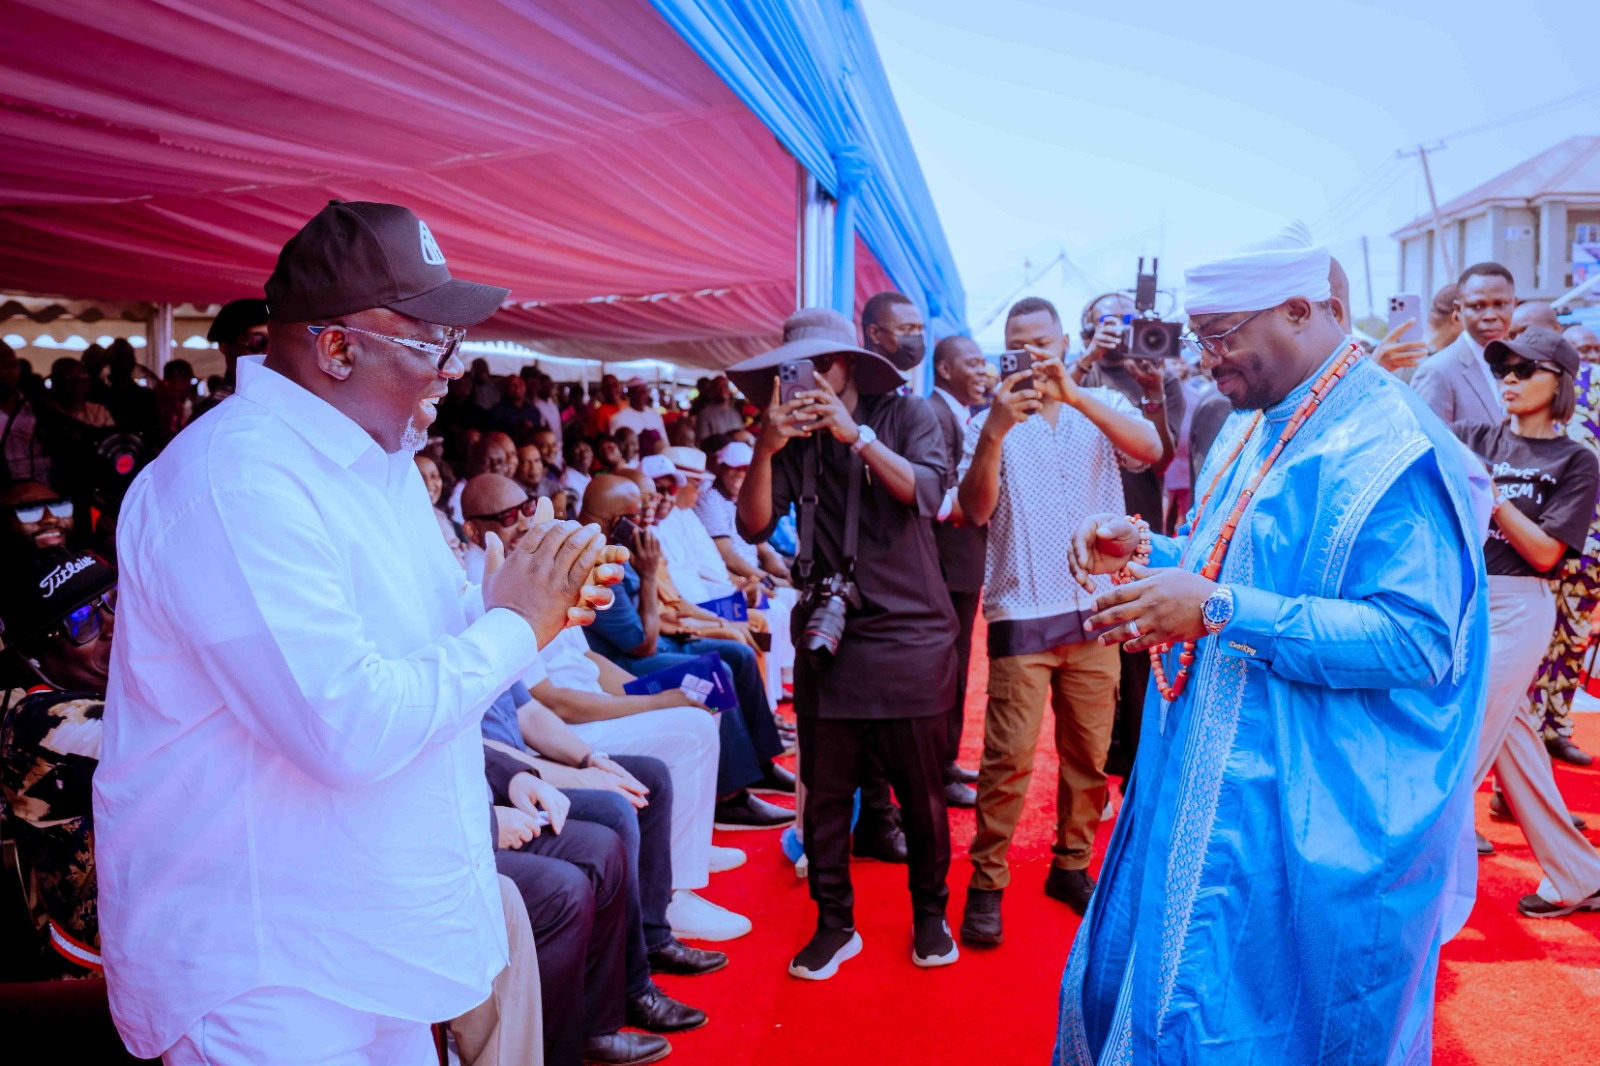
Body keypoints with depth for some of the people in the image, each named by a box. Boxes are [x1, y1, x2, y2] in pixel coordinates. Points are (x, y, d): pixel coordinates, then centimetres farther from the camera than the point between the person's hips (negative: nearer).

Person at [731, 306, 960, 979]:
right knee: (825, 793, 6)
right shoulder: (794, 436, 7)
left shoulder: (905, 415, 2)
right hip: (826, 634, 2)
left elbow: (925, 494, -14)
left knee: (921, 791, 6)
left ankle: (929, 912, 28)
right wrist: (766, 449, -17)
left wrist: (855, 434, -21)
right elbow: (754, 526, -3)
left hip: (909, 634, -2)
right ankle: (835, 924, 23)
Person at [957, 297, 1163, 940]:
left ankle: (1071, 866, 26)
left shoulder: (1102, 407, 8)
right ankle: (985, 884, 6)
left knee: (1090, 752, 10)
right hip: (1021, 614, -2)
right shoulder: (992, 422, 4)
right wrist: (993, 432, -24)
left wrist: (1072, 394, -25)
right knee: (1009, 756, -5)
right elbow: (976, 510, -9)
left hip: (1095, 609, 3)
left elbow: (1151, 449, -13)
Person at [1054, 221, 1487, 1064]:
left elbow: (1418, 638, -25)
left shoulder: (1392, 449, -18)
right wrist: (1146, 553, 0)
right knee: (1146, 978, 19)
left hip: (1308, 826, -8)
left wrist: (1218, 610, -29)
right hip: (1209, 787, 9)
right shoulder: (1256, 429, 9)